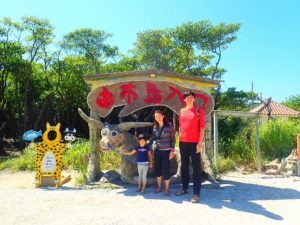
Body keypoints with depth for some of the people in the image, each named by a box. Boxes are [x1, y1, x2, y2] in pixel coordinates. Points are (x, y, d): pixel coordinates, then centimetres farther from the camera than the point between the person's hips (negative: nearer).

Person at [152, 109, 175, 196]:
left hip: (166, 151, -4)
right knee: (157, 169, 9)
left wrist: (172, 151, -10)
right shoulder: (155, 127, 6)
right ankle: (159, 186, 27)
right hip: (157, 150, 4)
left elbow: (173, 139, -5)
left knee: (166, 170, -4)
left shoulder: (169, 126, -7)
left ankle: (167, 188, 14)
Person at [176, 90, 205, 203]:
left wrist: (200, 143, -12)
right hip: (183, 142, 5)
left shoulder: (199, 110, -2)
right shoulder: (181, 111, 11)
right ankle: (184, 188, 26)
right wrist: (179, 139, 10)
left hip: (194, 142, -5)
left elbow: (202, 127, -6)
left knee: (196, 167, -1)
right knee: (184, 166, 13)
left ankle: (196, 193, 4)